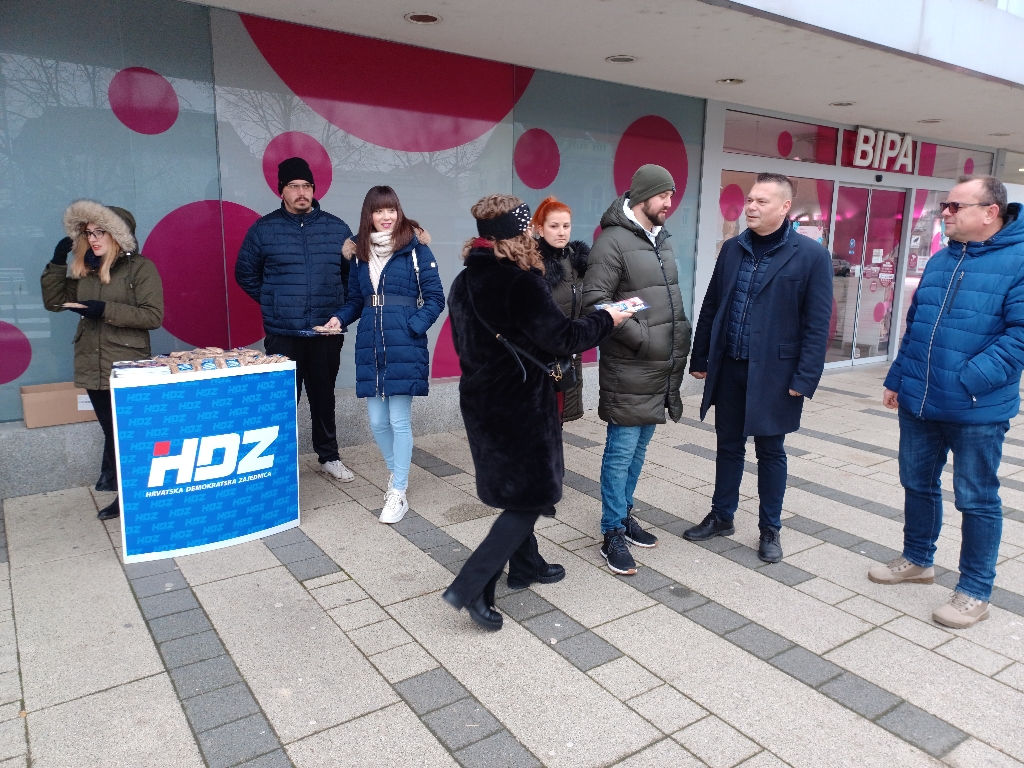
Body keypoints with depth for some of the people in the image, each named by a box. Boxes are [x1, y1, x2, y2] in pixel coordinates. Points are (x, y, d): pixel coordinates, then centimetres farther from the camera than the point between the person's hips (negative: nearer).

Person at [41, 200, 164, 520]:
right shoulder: (85, 269, 13)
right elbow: (54, 301, 14)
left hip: (128, 369, -6)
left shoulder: (141, 267, -6)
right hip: (92, 367, 6)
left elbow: (153, 316, -15)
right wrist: (57, 263, 5)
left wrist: (106, 310, -20)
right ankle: (114, 481, 21)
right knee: (112, 432, 12)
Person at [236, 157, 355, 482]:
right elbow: (245, 273, 11)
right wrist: (273, 302, 6)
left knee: (324, 396, 13)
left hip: (327, 332, 2)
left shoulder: (337, 228, 4)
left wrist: (339, 305, 7)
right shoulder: (263, 229, 1)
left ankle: (329, 456, 27)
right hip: (283, 334, -1)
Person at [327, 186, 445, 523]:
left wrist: (413, 328, -16)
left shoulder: (415, 249, -3)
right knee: (377, 422, 9)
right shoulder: (360, 253, 12)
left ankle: (398, 494, 10)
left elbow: (435, 298, -3)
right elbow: (356, 300, 17)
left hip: (404, 348, -5)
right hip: (370, 349, 5)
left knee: (399, 421, -1)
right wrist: (339, 318, -2)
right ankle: (397, 474, 33)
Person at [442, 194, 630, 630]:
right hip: (521, 403, -9)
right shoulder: (521, 282, -20)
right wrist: (607, 319, -6)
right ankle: (471, 586, -2)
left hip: (481, 400, 9)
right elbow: (562, 338, -21)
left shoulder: (464, 282, 5)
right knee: (531, 495, 2)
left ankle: (525, 566, 38)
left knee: (514, 488, 23)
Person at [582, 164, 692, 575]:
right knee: (621, 451, -1)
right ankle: (613, 535, 11)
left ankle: (624, 515, 32)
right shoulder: (614, 241, -11)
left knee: (639, 447, 17)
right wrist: (641, 337, -19)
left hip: (663, 369, 8)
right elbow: (594, 301, -18)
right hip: (629, 370, -8)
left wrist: (681, 338, 12)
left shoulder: (661, 240, 16)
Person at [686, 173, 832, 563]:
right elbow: (710, 308, 10)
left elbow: (817, 324, -9)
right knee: (728, 446, 15)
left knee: (770, 452, 10)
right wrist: (700, 359, 9)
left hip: (774, 373, -4)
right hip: (728, 369, 4)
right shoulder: (732, 248, 6)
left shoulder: (811, 255, -8)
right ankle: (722, 517, 31)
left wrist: (804, 378, -14)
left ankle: (770, 529, 26)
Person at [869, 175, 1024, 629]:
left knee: (976, 500, 7)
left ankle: (975, 592, 21)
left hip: (977, 410, -7)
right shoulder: (940, 260, 11)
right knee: (917, 484, 18)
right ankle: (917, 560, 37)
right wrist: (897, 379, 14)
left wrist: (969, 380, -24)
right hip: (918, 403, 7)